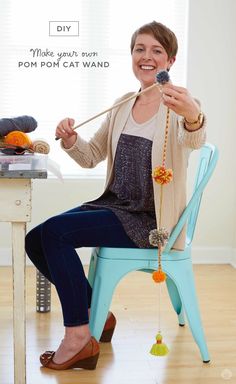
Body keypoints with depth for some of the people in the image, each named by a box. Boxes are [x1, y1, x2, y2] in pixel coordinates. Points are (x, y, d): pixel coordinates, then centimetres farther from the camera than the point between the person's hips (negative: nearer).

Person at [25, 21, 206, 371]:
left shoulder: (179, 105, -10)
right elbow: (91, 157, 13)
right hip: (115, 205, 7)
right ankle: (96, 314, 10)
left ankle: (78, 337, -10)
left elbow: (194, 140, -35)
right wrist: (71, 141, -9)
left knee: (56, 231, -23)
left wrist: (193, 118, -59)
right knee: (35, 240, -7)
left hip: (150, 219, -7)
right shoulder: (122, 105, 10)